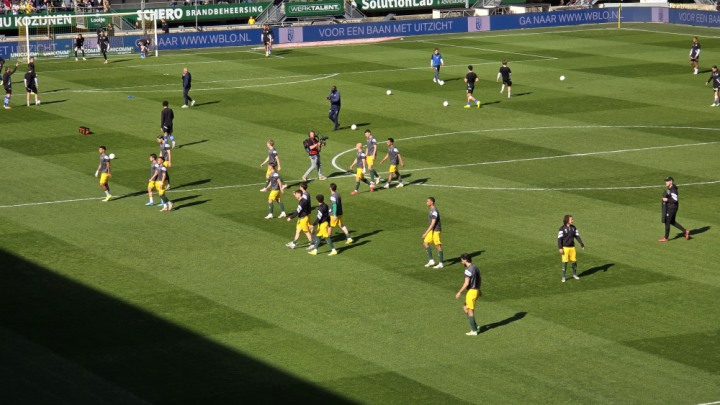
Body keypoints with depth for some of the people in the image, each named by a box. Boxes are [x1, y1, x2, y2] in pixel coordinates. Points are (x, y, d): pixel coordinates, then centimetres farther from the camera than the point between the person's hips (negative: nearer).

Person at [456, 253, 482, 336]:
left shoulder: (468, 270, -19)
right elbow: (480, 279, 20)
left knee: (470, 311, 1)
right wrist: (478, 290, 32)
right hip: (476, 290, 9)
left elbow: (466, 283, -24)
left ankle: (474, 330, 6)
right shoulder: (475, 267, 10)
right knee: (465, 308, 18)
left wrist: (460, 292, -16)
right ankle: (475, 327, 17)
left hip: (471, 291, -9)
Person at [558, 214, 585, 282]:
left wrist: (582, 244, 2)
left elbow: (577, 236, 10)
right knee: (565, 262, -4)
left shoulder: (573, 228, 6)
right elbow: (559, 238, -11)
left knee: (574, 261, 6)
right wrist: (560, 248, -18)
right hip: (565, 248, -5)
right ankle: (563, 277, 5)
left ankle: (574, 274, 26)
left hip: (572, 247, 5)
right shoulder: (562, 228, -10)